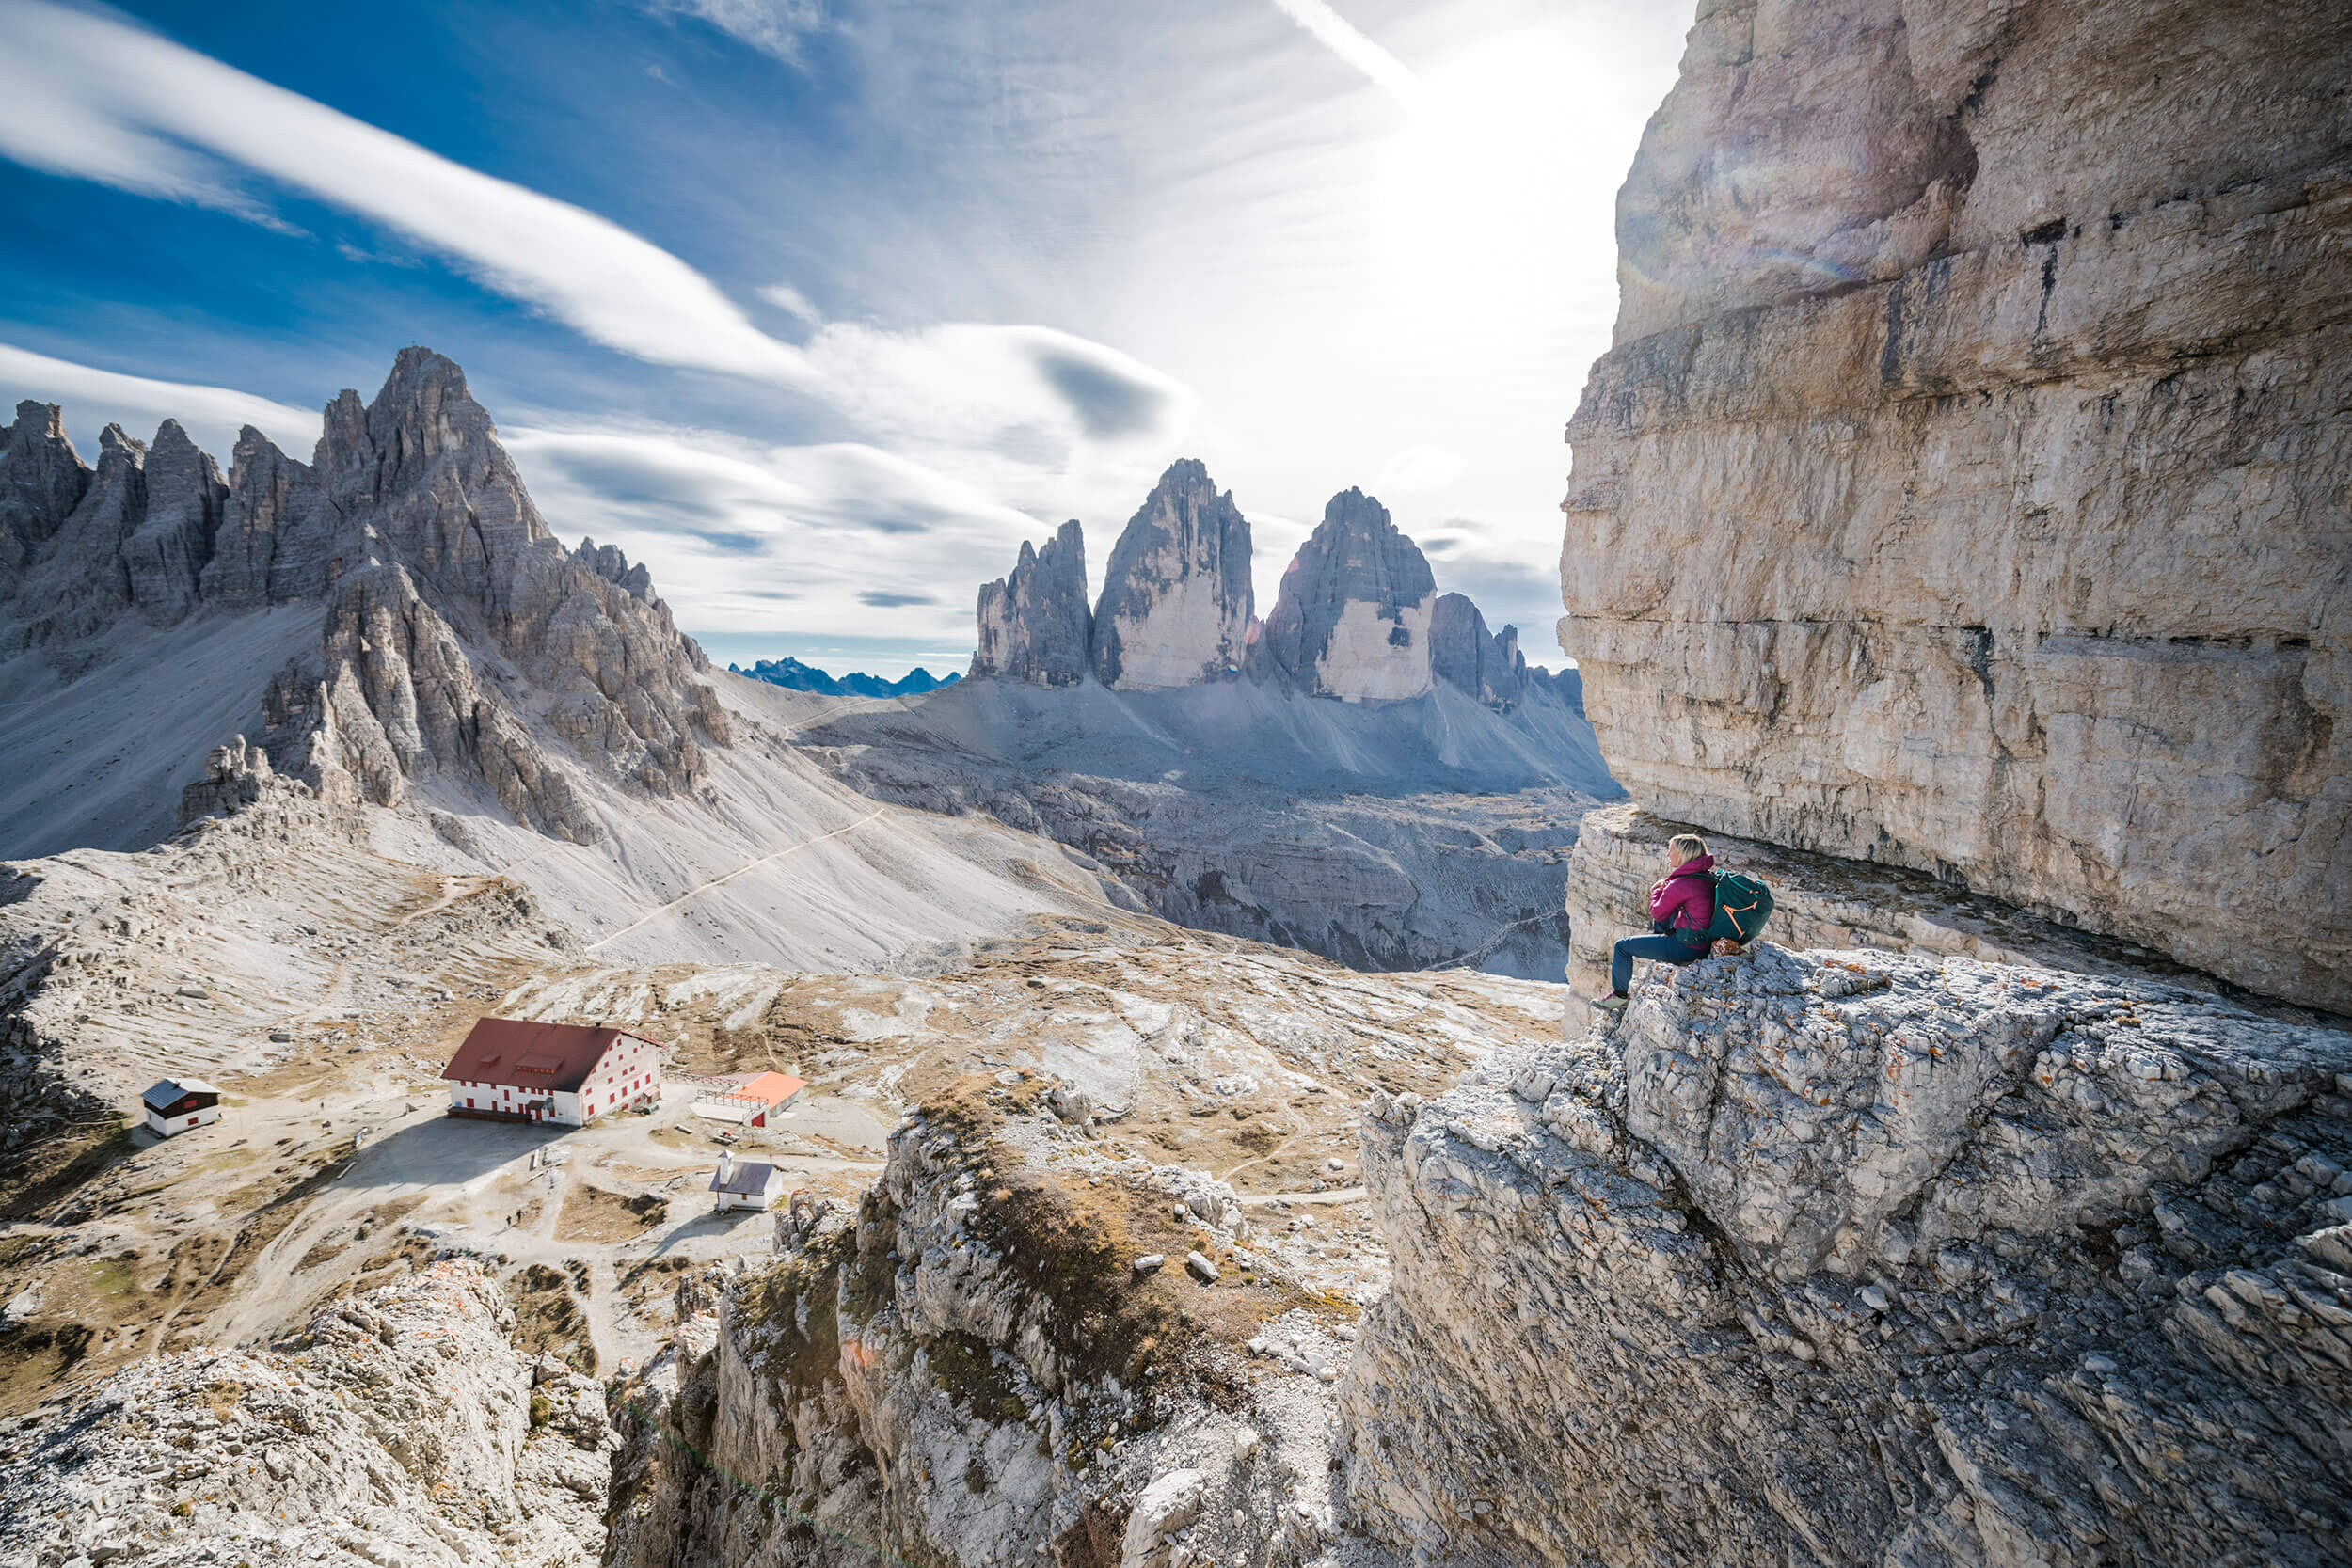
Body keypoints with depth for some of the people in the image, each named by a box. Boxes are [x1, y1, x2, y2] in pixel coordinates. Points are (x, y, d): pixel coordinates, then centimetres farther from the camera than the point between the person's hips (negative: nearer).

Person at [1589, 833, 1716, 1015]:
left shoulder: (1681, 884, -25)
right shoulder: (1709, 876, 3)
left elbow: (1658, 912, -10)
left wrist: (1656, 891, 7)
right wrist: (1666, 887, 8)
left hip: (1687, 948, -9)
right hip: (1706, 942, 9)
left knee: (1623, 946, 3)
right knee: (1659, 922, 34)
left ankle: (1619, 995, 19)